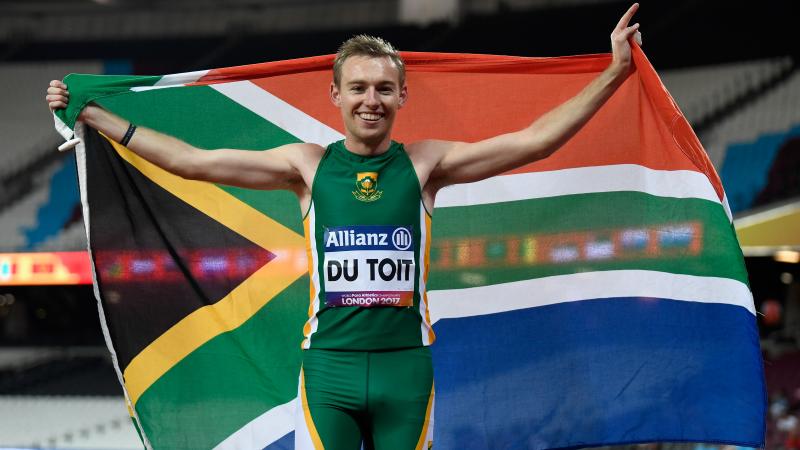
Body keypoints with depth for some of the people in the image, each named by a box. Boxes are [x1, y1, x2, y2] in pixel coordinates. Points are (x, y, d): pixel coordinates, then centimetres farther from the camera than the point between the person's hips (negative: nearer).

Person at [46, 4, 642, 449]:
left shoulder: (424, 164, 4)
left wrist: (613, 74, -6)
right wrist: (91, 114, 7)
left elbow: (532, 141, 0)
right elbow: (192, 161, 7)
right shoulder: (308, 165, 5)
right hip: (329, 363, 0)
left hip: (405, 364, 0)